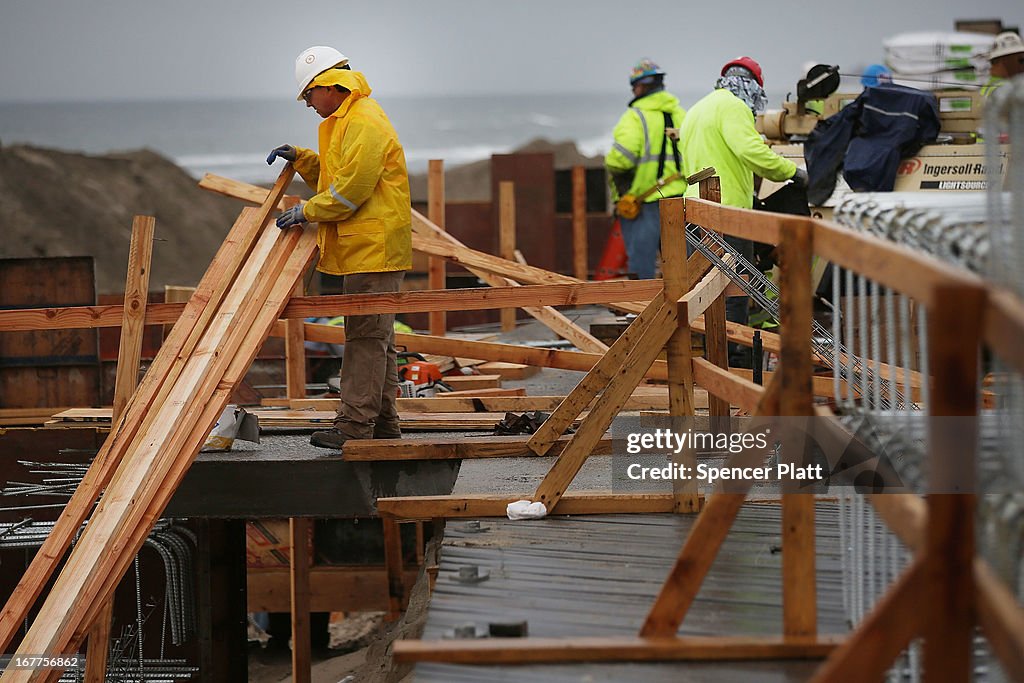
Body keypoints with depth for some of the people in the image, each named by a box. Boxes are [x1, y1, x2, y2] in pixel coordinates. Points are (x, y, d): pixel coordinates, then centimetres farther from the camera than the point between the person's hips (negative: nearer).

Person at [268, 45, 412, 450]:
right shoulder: (346, 120, 19)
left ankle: (355, 426, -11)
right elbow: (334, 178, 24)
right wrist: (301, 158, 11)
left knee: (366, 336, -10)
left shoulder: (364, 123, -15)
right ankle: (383, 423, 16)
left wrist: (307, 212, -11)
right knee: (377, 336, 12)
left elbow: (351, 190, -21)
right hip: (367, 247, 11)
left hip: (372, 247, -11)